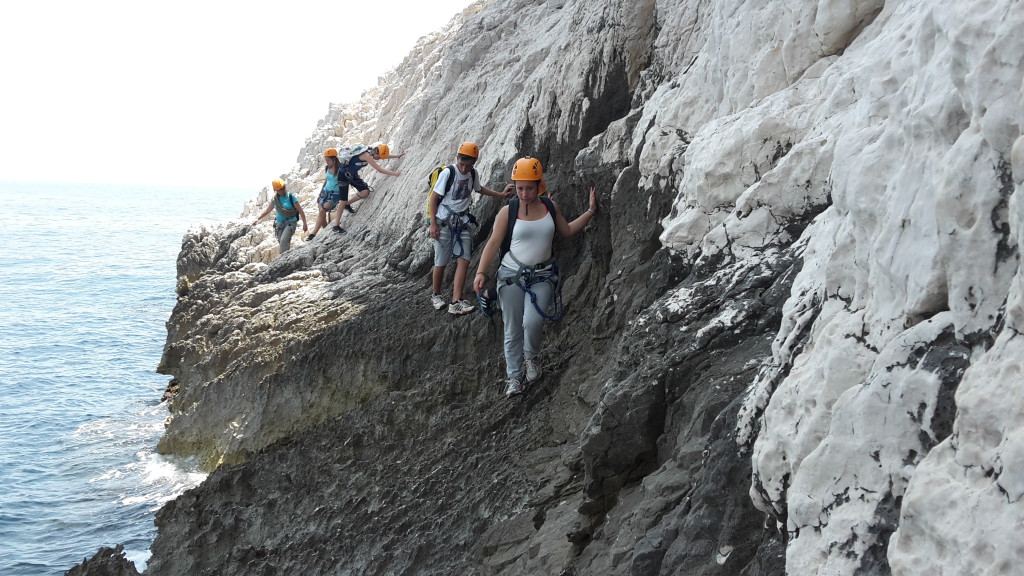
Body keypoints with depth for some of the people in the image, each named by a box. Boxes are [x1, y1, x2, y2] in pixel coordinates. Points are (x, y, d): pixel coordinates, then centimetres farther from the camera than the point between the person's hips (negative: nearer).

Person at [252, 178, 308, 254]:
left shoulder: (291, 197, -8)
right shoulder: (275, 199, 6)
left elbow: (300, 211, -5)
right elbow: (267, 211, 18)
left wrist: (304, 224, -8)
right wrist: (257, 218, 7)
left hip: (290, 223, -5)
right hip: (279, 224, 5)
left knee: (283, 241, -26)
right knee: (282, 244, 3)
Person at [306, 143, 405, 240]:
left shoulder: (371, 152, -4)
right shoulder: (366, 155, -28)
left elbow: (385, 154, 17)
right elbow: (379, 169, -30)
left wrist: (397, 156, 17)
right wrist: (395, 173, -27)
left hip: (352, 174, 8)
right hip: (343, 174, -8)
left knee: (365, 192, -8)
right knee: (343, 200, -7)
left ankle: (347, 205, 15)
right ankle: (336, 225, 1)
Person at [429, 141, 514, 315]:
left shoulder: (473, 174, 3)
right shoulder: (447, 173, -15)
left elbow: (479, 189, 26)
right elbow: (434, 198, -11)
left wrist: (500, 195, 27)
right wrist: (433, 224, -14)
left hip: (462, 222, 5)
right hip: (444, 222, -5)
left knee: (464, 260, -8)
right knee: (441, 262, 3)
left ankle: (456, 303, -11)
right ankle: (436, 295, 25)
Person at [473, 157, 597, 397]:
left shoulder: (550, 206, 3)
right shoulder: (508, 211, -6)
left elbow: (566, 231, 17)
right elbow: (493, 243, -6)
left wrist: (590, 211, 12)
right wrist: (481, 272, -15)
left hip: (542, 276, 1)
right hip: (512, 275, -1)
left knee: (532, 322, -19)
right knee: (512, 329, 2)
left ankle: (531, 357, 11)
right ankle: (514, 377, 14)